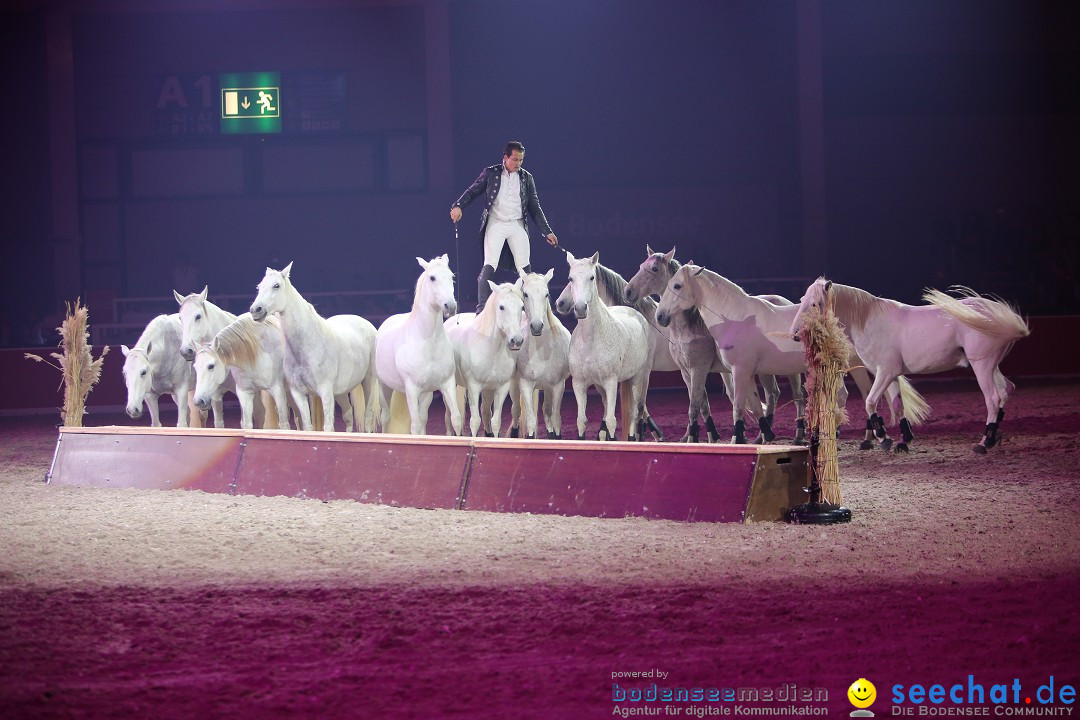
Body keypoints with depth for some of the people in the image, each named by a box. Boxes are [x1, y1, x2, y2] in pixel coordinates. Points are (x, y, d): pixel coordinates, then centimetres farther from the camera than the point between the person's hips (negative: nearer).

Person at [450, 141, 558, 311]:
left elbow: (535, 208, 12)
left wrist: (547, 232, 9)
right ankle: (481, 309, -14)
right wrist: (458, 206, -16)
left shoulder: (526, 178, 9)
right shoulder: (491, 174, 3)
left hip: (517, 226, 3)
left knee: (524, 267, -2)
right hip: (495, 225, -3)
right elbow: (473, 191, 4)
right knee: (489, 266, -12)